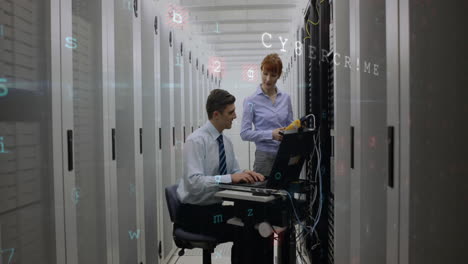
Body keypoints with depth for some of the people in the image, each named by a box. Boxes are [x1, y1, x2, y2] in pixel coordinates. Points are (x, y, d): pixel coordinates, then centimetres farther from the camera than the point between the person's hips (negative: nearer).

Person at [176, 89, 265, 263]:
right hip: (194, 212, -7)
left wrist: (245, 175, -13)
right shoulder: (196, 141, -19)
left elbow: (234, 173, 9)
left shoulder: (226, 141, 6)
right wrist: (230, 178, -34)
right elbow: (194, 182, -28)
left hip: (214, 208, 7)